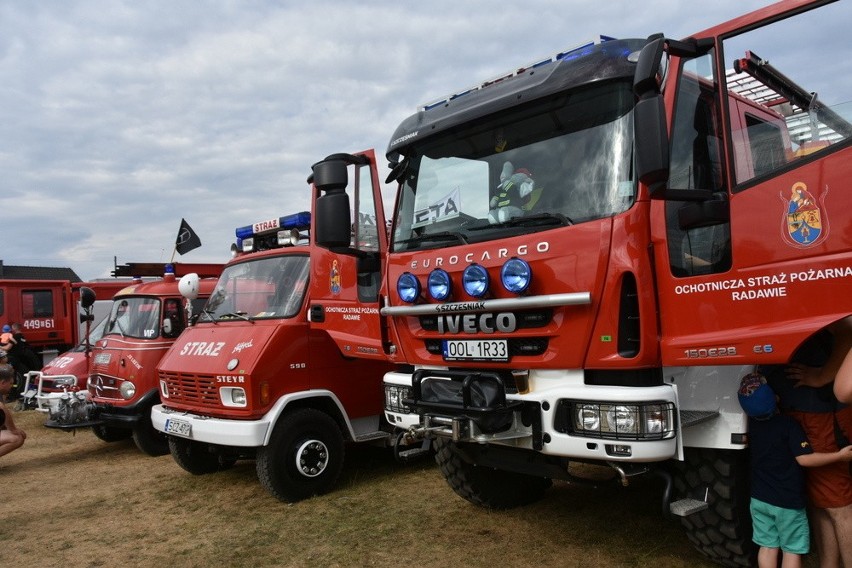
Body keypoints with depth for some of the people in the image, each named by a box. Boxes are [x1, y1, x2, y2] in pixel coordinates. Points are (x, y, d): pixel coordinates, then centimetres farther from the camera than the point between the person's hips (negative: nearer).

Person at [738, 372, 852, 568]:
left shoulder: (751, 425, -2)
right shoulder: (789, 425, -19)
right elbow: (804, 459, -21)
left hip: (759, 498, 5)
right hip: (787, 501, -4)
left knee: (767, 546, 13)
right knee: (792, 550, 8)